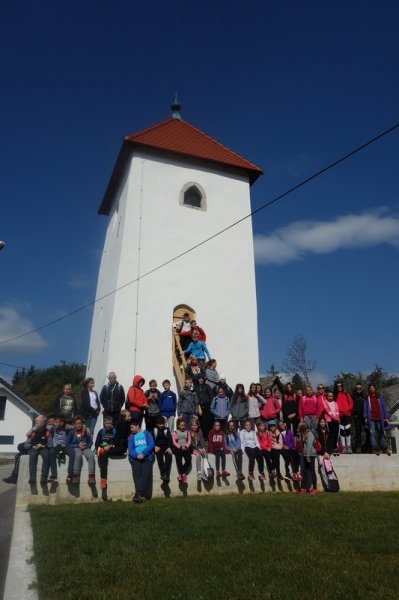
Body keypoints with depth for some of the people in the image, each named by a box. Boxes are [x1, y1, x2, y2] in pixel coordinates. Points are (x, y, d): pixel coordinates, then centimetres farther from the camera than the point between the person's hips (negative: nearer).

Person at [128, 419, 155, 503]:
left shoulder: (147, 434, 9)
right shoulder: (131, 436, 15)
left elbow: (151, 445, -2)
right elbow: (130, 449, 4)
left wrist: (143, 454, -16)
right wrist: (137, 455, -15)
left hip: (147, 457, -1)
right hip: (135, 458, 1)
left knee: (146, 473, -22)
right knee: (137, 474, -20)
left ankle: (138, 493, -28)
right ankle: (143, 494, -27)